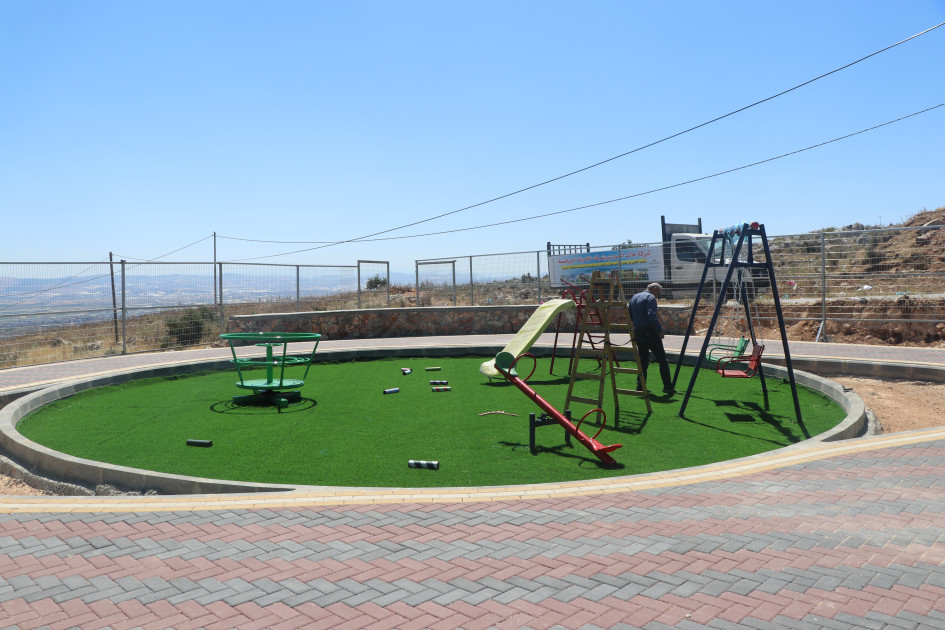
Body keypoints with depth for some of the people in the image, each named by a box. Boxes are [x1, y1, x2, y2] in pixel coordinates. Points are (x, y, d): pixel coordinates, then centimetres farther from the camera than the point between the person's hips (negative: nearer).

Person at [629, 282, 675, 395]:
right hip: (649, 332, -7)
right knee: (662, 359, -2)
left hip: (637, 333, 7)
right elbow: (652, 316, -19)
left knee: (643, 359, 14)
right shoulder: (650, 297, -7)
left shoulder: (634, 298, 18)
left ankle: (640, 386, 11)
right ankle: (667, 386, -3)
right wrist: (660, 331, -16)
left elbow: (630, 317, 19)